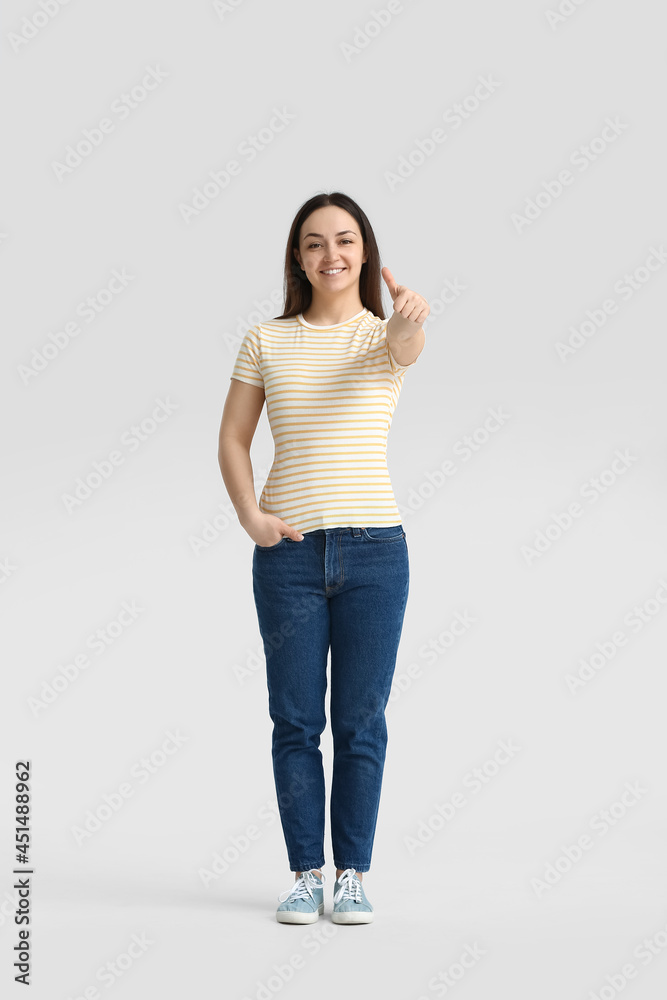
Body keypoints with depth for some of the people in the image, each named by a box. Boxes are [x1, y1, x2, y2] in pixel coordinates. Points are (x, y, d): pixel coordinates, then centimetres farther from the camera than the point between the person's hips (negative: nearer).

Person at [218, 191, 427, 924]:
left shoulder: (382, 334, 3)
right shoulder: (265, 341, 6)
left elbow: (406, 348, -23)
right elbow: (232, 440, 9)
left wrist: (410, 318, -46)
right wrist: (249, 514, -7)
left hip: (374, 548, -1)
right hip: (288, 551, 1)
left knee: (360, 720, 5)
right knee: (294, 720, 5)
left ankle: (352, 875, 17)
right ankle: (306, 873, 17)